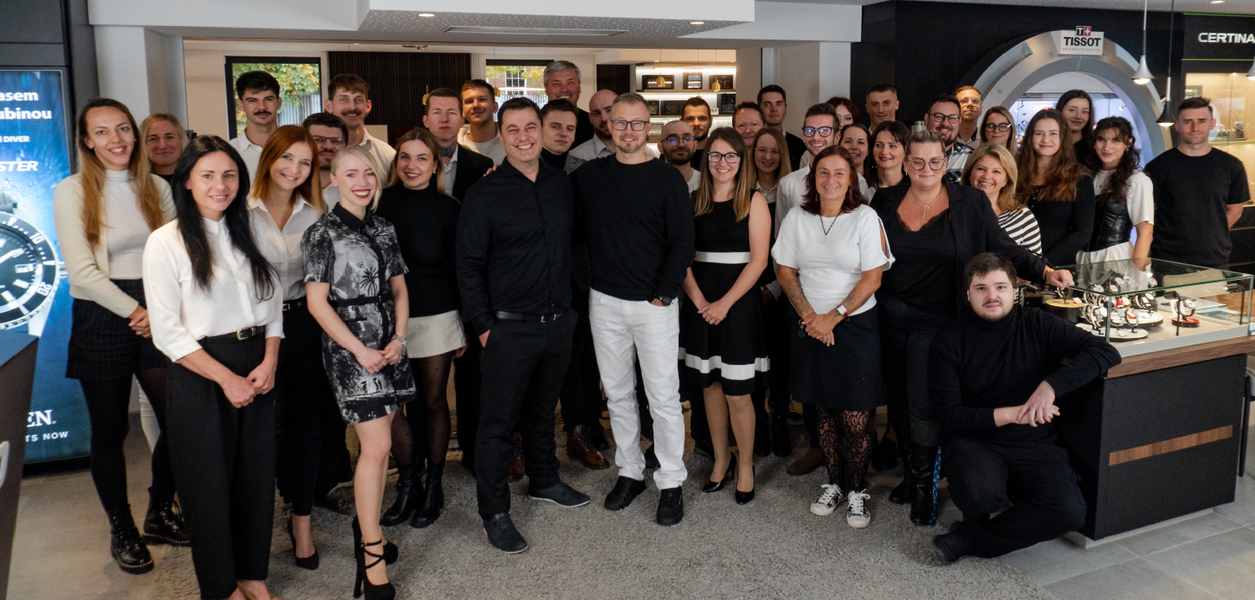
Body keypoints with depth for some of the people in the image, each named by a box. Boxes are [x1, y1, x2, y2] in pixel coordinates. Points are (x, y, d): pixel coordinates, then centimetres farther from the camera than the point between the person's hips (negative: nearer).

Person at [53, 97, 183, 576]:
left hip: (157, 315, 3)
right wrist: (134, 311, -12)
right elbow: (82, 271, -9)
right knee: (110, 430, 6)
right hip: (102, 319, -3)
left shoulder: (156, 187, 7)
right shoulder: (71, 191, -3)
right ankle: (122, 530, 24)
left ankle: (160, 514, 24)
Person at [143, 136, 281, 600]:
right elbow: (167, 332, -11)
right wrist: (227, 378, -13)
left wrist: (269, 362, -7)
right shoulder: (166, 242, -7)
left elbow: (272, 303, 9)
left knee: (257, 474, 11)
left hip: (258, 370, 4)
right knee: (211, 482, 8)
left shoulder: (248, 234, 9)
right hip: (200, 375, -4)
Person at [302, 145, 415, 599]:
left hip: (389, 343, 6)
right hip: (349, 345, -6)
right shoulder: (323, 232, -6)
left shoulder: (384, 228, 11)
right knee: (377, 445, -9)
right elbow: (317, 302, -9)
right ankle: (372, 555, 0)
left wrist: (399, 338, -1)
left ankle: (366, 524, 26)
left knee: (379, 441, 9)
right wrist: (360, 351, -13)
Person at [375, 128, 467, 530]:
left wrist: (467, 326, 0)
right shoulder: (381, 204, 0)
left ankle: (433, 486, 23)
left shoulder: (447, 208, -3)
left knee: (433, 401, 7)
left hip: (437, 316, -1)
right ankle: (407, 485, 20)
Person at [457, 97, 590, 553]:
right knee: (499, 422, 3)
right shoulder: (484, 195, -9)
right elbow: (469, 267, -7)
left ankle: (544, 481, 40)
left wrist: (568, 304, 11)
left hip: (559, 322, 5)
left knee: (542, 409, 21)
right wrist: (483, 325, -9)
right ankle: (494, 511, 15)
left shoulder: (561, 185, 6)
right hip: (509, 327, -5)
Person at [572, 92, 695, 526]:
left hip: (654, 304, -3)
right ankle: (630, 472, 27)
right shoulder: (589, 176, 6)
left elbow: (682, 244, -5)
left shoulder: (668, 179, -4)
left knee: (663, 397, 0)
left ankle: (671, 483, 13)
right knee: (617, 393, 13)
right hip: (605, 303, 4)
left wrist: (663, 294, -9)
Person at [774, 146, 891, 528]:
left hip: (855, 324, -3)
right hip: (809, 325, 3)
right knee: (825, 408, 10)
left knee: (856, 415, -4)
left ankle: (857, 490, 13)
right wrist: (810, 317, -6)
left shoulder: (865, 218, -4)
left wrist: (834, 316, -12)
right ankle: (834, 483, 24)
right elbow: (786, 273, 5)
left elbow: (872, 279, -7)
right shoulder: (796, 219, 5)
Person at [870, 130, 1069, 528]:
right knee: (898, 400, 11)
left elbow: (1004, 249, 0)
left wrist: (1045, 271, -14)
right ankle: (911, 472, 29)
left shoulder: (971, 203, 1)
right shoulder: (885, 201, 7)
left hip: (937, 319, -3)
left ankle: (925, 486, 10)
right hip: (889, 313, 3)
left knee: (923, 405, -8)